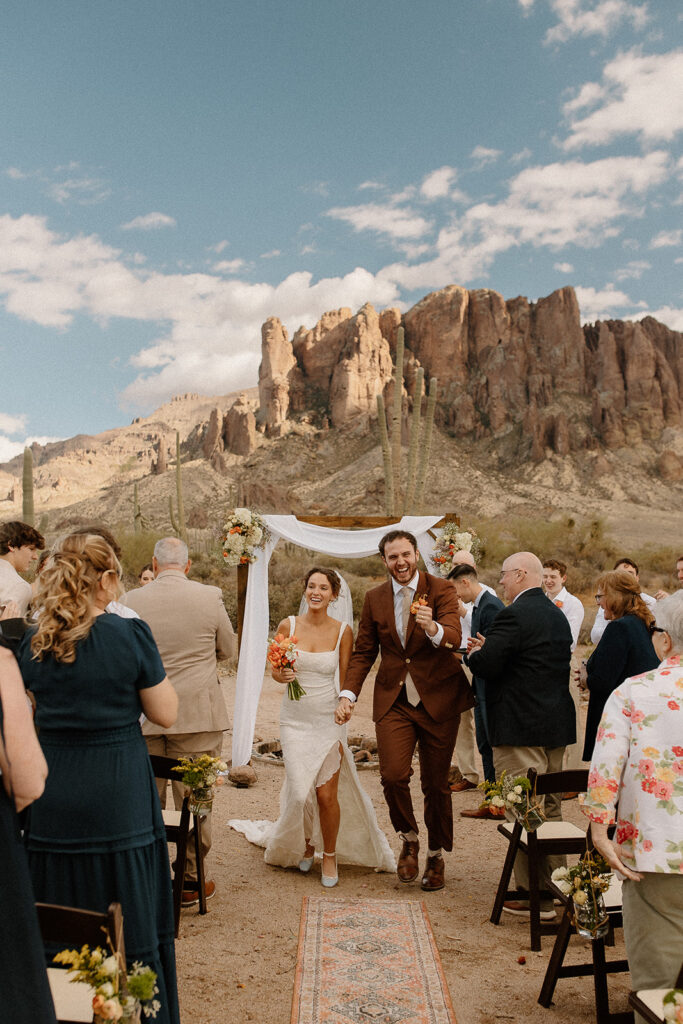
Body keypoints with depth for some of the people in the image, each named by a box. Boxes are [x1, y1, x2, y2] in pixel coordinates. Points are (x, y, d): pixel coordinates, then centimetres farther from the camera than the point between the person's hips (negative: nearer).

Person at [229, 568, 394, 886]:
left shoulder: (343, 631, -4)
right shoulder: (288, 626, -2)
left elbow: (344, 682, 1)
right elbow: (275, 670, 7)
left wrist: (341, 729, -1)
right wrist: (282, 675, -17)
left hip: (329, 720, -1)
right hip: (295, 719, 1)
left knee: (327, 793, -4)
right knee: (301, 791, -4)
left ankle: (330, 856, 23)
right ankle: (305, 844, 30)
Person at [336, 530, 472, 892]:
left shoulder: (441, 590, -6)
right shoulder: (375, 598, 5)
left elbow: (454, 637, -20)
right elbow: (363, 652, 11)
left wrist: (432, 628, -42)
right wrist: (348, 693, -1)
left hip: (438, 699, -2)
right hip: (393, 700, 2)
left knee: (436, 784, 8)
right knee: (393, 775, -14)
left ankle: (436, 856, 31)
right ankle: (409, 839, 17)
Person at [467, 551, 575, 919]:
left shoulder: (514, 615, -17)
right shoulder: (558, 615, 13)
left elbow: (486, 665, -23)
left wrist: (474, 653, -1)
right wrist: (488, 651, 13)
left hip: (521, 729, -9)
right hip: (556, 726, 10)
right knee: (550, 809, 19)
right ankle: (554, 885, 31)